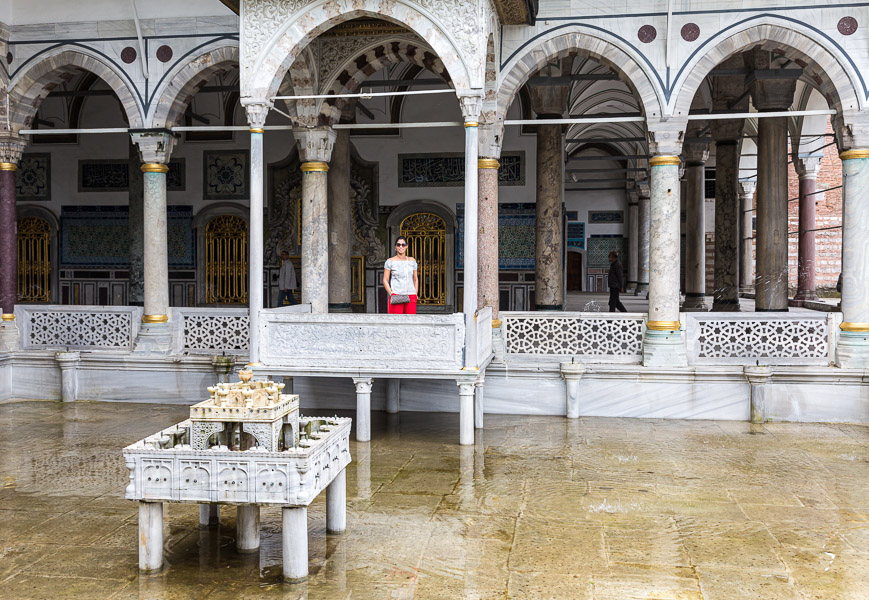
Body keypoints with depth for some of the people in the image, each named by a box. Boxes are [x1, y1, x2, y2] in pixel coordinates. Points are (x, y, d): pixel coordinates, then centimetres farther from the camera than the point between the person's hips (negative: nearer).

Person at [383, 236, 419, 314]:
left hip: (411, 296, 3)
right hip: (396, 296, -3)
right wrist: (391, 294, -8)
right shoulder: (390, 261, 4)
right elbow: (385, 280, 3)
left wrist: (416, 294, 7)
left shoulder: (412, 261, 13)